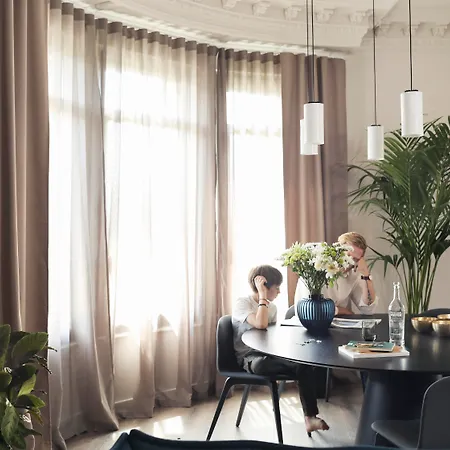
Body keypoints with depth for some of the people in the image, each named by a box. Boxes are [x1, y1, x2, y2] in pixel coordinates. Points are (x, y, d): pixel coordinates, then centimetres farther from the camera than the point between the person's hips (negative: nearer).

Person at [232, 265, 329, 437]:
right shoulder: (242, 303, -11)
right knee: (261, 364, -44)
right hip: (249, 357, -6)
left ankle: (310, 418, -17)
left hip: (268, 354, 6)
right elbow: (261, 324, -28)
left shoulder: (272, 307, 12)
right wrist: (262, 296, -22)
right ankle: (303, 365, -27)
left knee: (304, 366, -21)